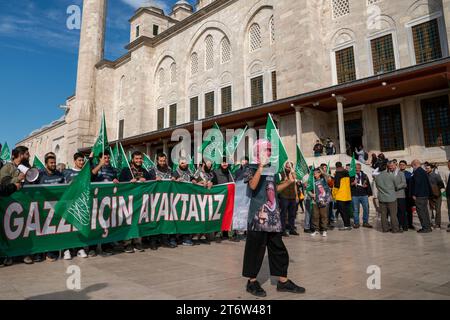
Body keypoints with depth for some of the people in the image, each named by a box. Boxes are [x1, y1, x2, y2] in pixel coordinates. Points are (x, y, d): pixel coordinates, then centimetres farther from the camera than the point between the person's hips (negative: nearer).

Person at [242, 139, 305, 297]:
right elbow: (253, 186, -24)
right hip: (258, 215, -7)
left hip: (273, 215, 7)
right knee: (255, 249, 1)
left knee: (278, 248, 11)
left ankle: (283, 281, 22)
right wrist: (261, 167, -26)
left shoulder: (271, 170, 14)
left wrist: (289, 182, 15)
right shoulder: (252, 169, -6)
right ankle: (252, 281, 16)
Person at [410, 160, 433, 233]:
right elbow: (428, 183, 19)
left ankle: (425, 228, -3)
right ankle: (428, 226, 22)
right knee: (425, 211, 15)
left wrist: (414, 194, -16)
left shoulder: (417, 172, -14)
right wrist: (429, 194, 23)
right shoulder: (423, 171, 15)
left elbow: (417, 183, -20)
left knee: (421, 211, -5)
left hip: (419, 196, -10)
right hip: (425, 194, 10)